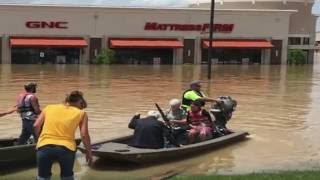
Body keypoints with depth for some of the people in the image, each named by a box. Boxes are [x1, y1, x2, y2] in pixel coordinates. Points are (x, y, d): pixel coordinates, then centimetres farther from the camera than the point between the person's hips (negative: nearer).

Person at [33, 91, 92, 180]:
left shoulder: (49, 107, 18)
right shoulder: (81, 113, 13)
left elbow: (36, 126, 10)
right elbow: (84, 135, 6)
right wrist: (88, 151, 18)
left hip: (44, 147, 1)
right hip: (66, 148, -1)